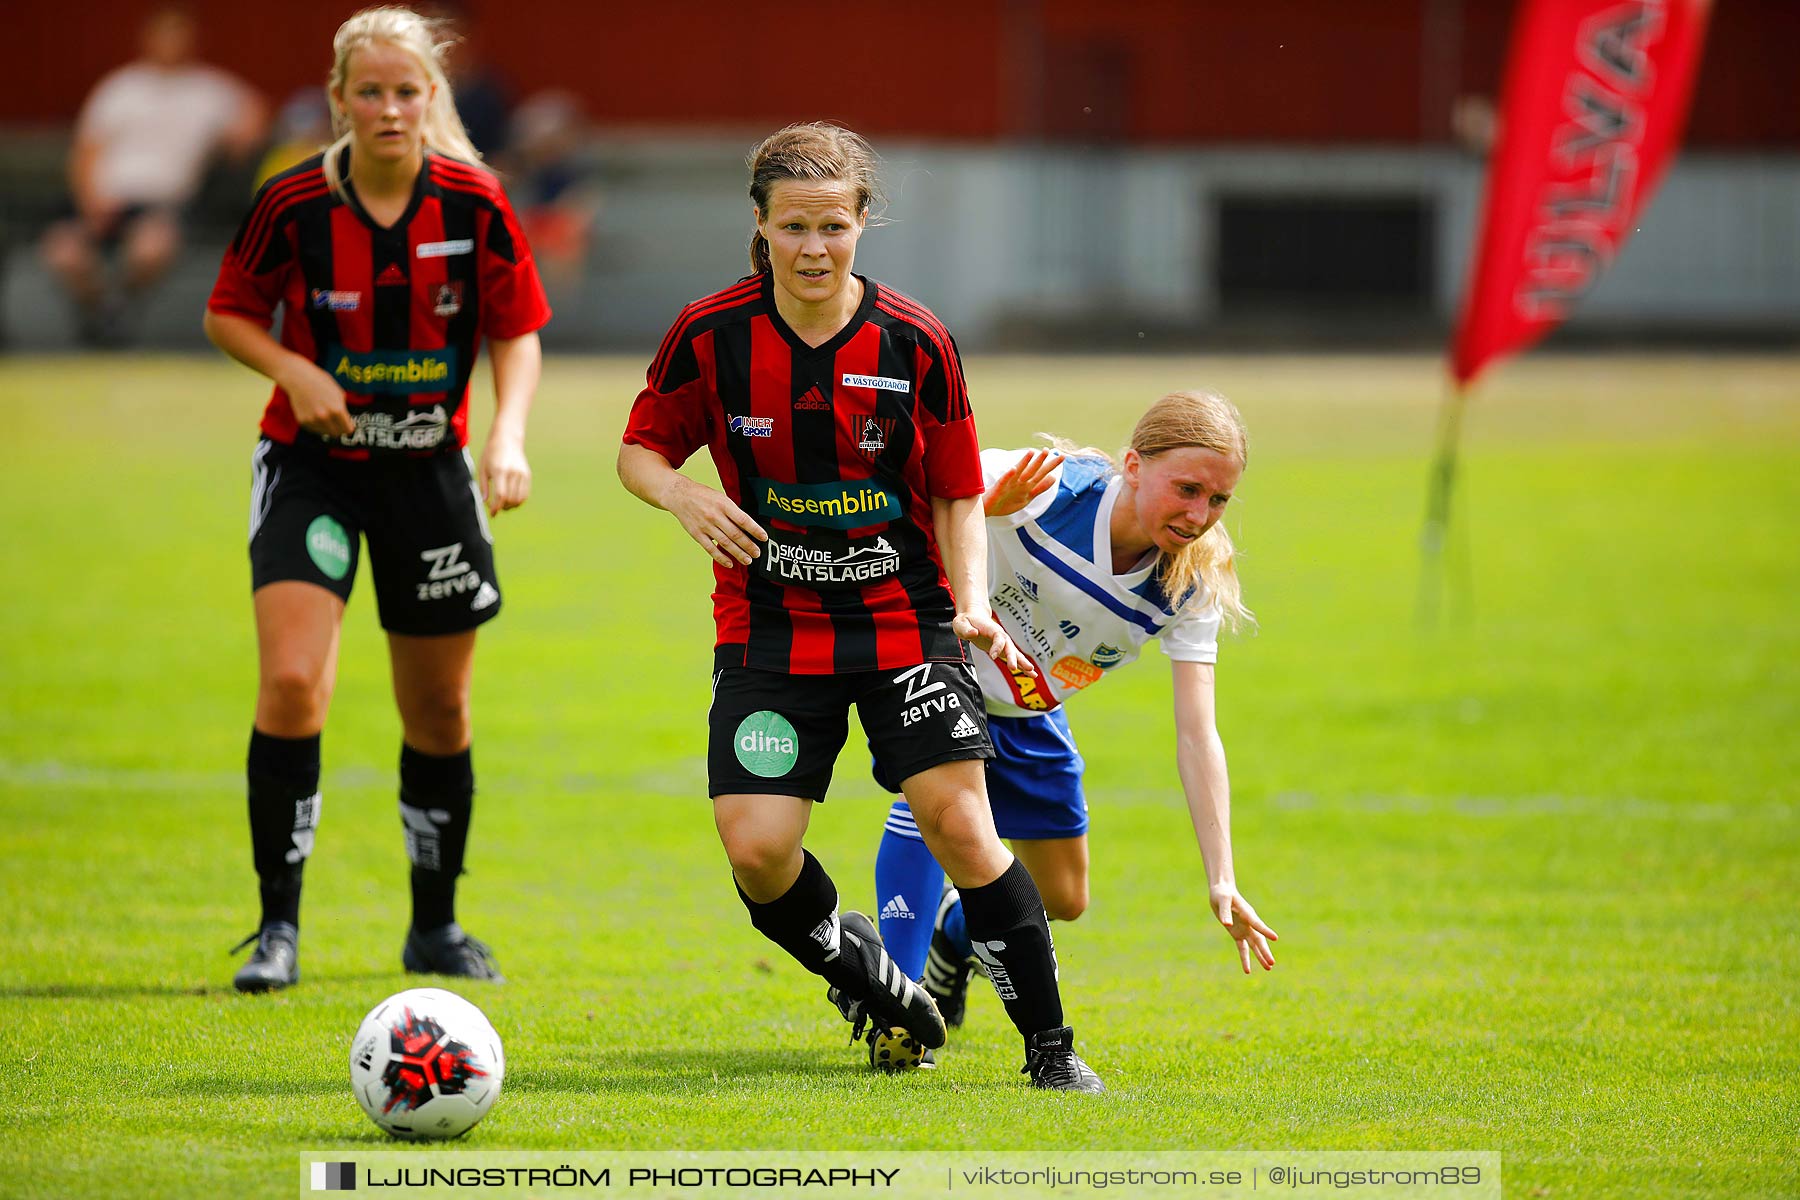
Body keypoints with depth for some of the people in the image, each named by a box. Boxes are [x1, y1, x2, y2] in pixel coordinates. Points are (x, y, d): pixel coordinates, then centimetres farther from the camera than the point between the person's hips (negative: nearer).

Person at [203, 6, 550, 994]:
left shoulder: (474, 204, -9)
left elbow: (517, 333, 1)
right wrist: (294, 370, -17)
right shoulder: (292, 204, -11)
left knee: (438, 708, 9)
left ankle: (435, 925, 28)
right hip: (310, 465, -2)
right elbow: (228, 315, 2)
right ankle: (278, 927, -11)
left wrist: (508, 434, -15)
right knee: (292, 682, -20)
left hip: (428, 468, 2)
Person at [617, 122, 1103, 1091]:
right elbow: (640, 448, 6)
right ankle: (866, 977, 20)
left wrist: (971, 601, -12)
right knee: (756, 850, -12)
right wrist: (683, 497, -16)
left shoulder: (915, 344, -8)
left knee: (958, 825, -14)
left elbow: (957, 494, 2)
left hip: (904, 620, -1)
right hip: (770, 631, 1)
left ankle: (1050, 1046, -1)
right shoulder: (711, 336, -7)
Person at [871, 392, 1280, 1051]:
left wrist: (1222, 881, -30)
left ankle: (952, 932, 43)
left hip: (1027, 712, 5)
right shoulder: (1053, 490, -34)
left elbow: (1197, 733, -23)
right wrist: (986, 501, -67)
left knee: (1063, 900, 10)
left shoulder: (1191, 587, -22)